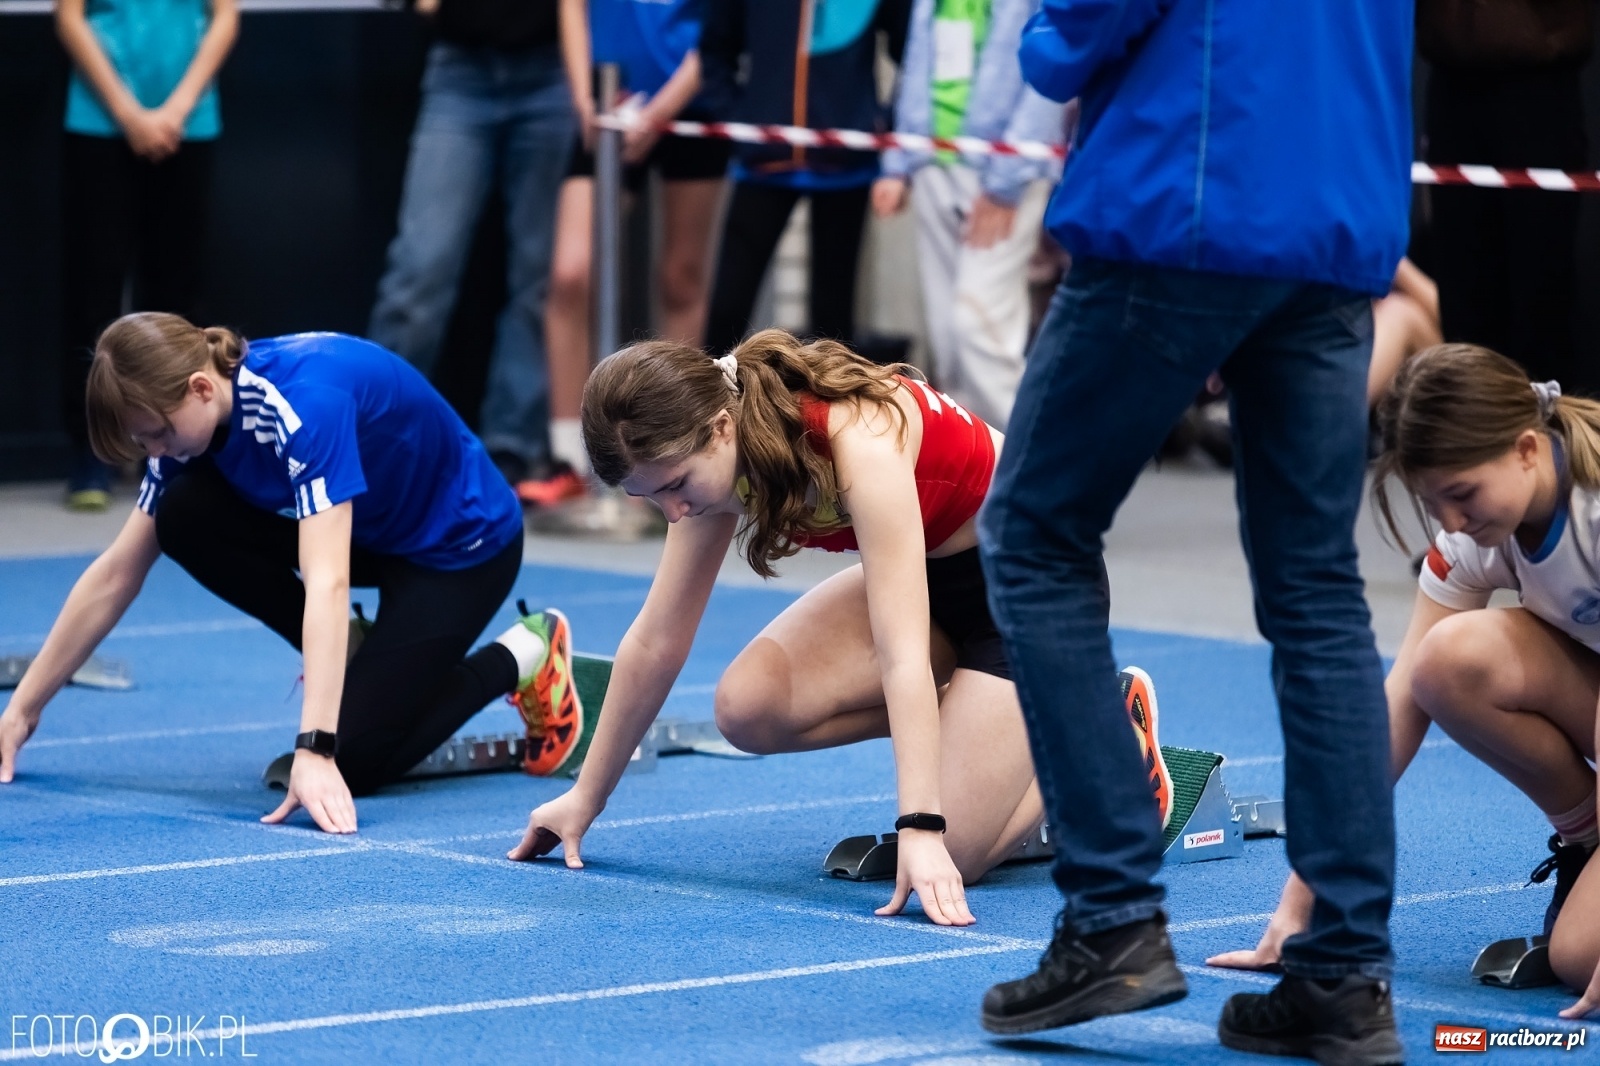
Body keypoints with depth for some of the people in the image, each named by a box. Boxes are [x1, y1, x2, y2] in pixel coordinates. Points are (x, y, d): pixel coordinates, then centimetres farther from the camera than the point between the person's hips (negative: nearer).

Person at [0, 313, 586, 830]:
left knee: (354, 757, -18)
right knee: (185, 515, -15)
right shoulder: (192, 416, -12)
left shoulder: (305, 401, -36)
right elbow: (116, 576, -3)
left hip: (462, 547, -7)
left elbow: (327, 583, -44)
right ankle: (346, 659, 2)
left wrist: (314, 752, -49)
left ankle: (523, 656, 5)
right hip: (371, 533, 7)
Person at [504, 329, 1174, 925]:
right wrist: (585, 799, 1)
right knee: (748, 707, -17)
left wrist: (921, 832, -47)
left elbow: (903, 658, -41)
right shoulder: (716, 451, -14)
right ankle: (966, 713, 5)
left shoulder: (858, 439, -36)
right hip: (931, 574, 7)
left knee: (950, 855, -19)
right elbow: (656, 640, -4)